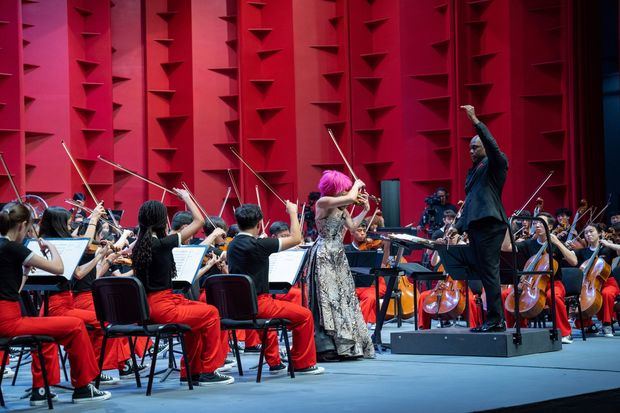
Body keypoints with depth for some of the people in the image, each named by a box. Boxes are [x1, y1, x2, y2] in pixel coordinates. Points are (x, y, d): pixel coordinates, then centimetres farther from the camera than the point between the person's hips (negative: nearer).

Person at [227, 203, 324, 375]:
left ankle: (274, 363, 38)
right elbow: (296, 238, -12)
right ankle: (303, 364, 14)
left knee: (269, 310, 38)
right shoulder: (257, 244, -18)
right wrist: (293, 212, 0)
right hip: (257, 304, -8)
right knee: (304, 315, 5)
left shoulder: (232, 245, 6)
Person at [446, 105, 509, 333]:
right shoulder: (473, 171, 26)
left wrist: (476, 121, -22)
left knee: (489, 271, -12)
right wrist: (458, 226, 21)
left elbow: (492, 145, -19)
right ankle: (493, 320, 8)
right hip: (475, 225, 9)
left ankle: (496, 320, -13)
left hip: (490, 223, -9)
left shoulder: (495, 164, 2)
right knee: (485, 272, 6)